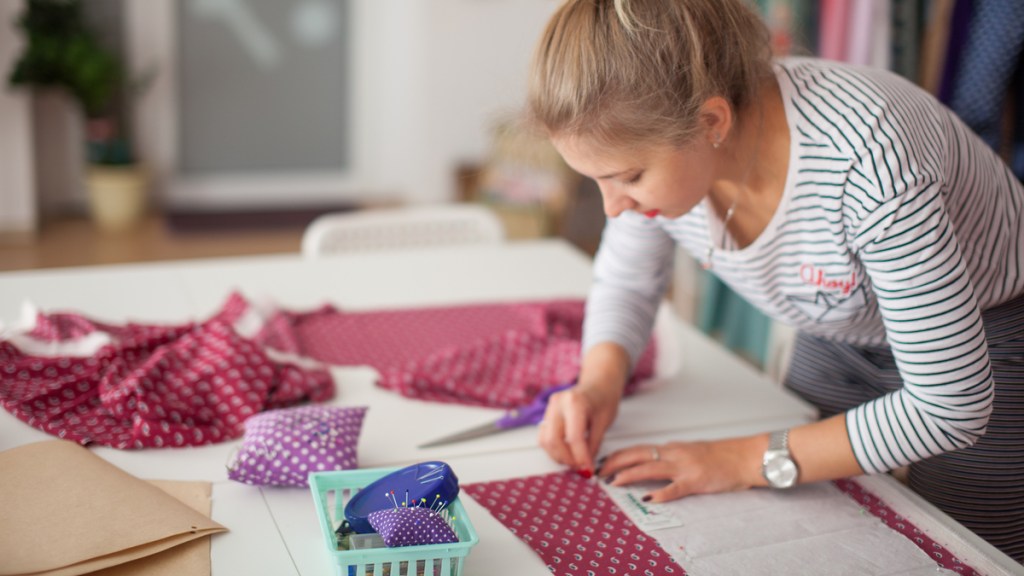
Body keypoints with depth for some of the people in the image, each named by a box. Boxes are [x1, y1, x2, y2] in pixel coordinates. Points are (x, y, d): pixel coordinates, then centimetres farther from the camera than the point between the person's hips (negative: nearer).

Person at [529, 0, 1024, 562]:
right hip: (839, 336, 5)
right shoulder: (657, 141, -22)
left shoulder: (864, 162, -41)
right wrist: (599, 379, -21)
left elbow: (950, 408, -32)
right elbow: (625, 283, -1)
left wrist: (750, 459, -29)